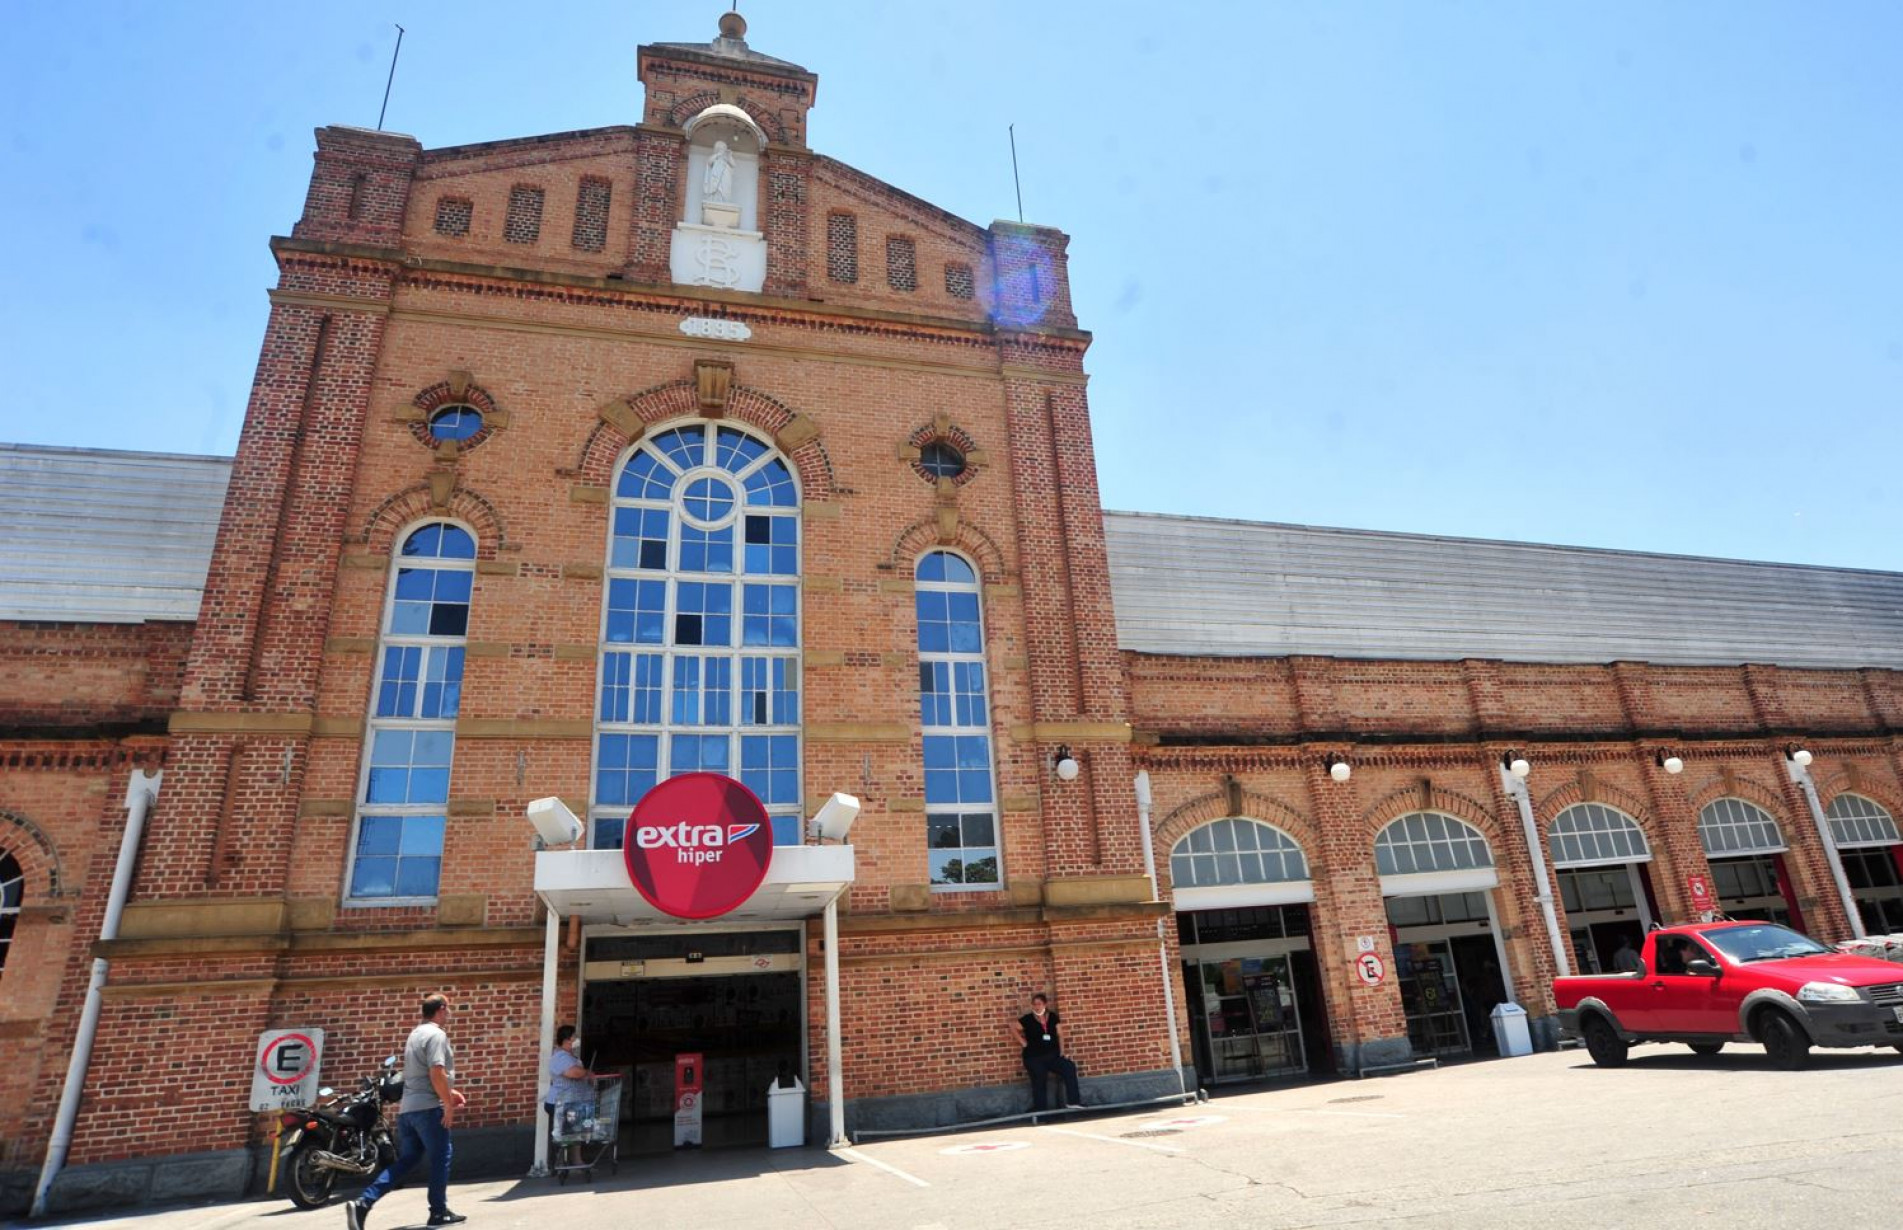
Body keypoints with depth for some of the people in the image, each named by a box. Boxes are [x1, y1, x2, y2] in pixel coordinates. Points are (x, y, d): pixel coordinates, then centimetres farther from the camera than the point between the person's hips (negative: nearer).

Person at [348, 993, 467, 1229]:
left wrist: (450, 1092, 26)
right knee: (440, 1158, 3)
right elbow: (437, 1073, -23)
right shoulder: (436, 1034, -14)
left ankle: (362, 1203, 3)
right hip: (428, 1108, -9)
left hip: (407, 1108, 9)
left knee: (405, 1160, 14)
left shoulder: (416, 1034, 18)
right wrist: (449, 1104, -15)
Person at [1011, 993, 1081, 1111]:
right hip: (1034, 1058, -3)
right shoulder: (1028, 1019, -9)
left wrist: (1062, 1052, -2)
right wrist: (1023, 1042, -3)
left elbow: (1059, 1036, 6)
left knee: (1070, 1068, -12)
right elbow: (1013, 1028, 0)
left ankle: (1072, 1102, -6)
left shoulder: (1053, 1017, 0)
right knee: (1039, 1083, 2)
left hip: (1052, 1056, 3)